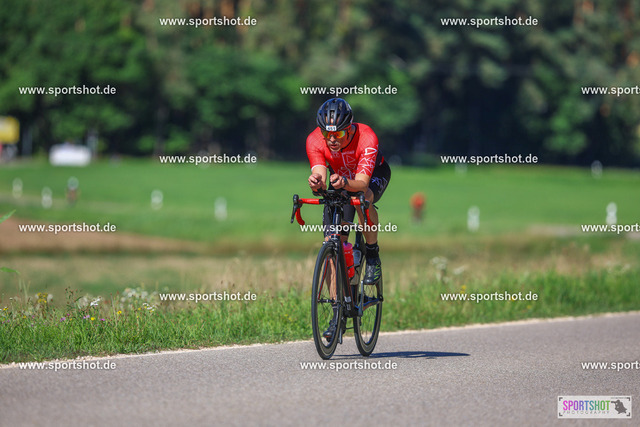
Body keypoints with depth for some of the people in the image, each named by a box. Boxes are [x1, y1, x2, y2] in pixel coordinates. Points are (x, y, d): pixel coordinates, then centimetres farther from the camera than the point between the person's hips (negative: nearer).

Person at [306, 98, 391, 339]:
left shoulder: (366, 138, -37)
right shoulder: (315, 140, -28)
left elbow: (362, 183, -45)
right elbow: (320, 176, -38)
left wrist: (344, 183, -65)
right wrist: (316, 182, -61)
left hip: (374, 175, -3)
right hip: (340, 180, 3)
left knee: (363, 198, -39)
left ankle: (373, 255, -14)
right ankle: (337, 312, -5)